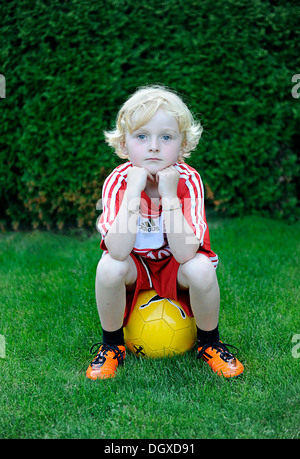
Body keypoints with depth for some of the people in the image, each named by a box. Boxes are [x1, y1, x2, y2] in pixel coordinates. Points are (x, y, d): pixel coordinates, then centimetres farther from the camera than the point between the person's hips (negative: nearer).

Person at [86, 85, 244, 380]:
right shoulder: (117, 182, -20)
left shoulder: (188, 181, -21)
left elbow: (184, 253, -31)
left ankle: (209, 343, 0)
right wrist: (133, 191, -36)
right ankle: (112, 345, -2)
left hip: (176, 268, 0)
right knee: (109, 266, -30)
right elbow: (118, 251, -34)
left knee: (201, 269, -30)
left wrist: (169, 196, -36)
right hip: (134, 269, 0)